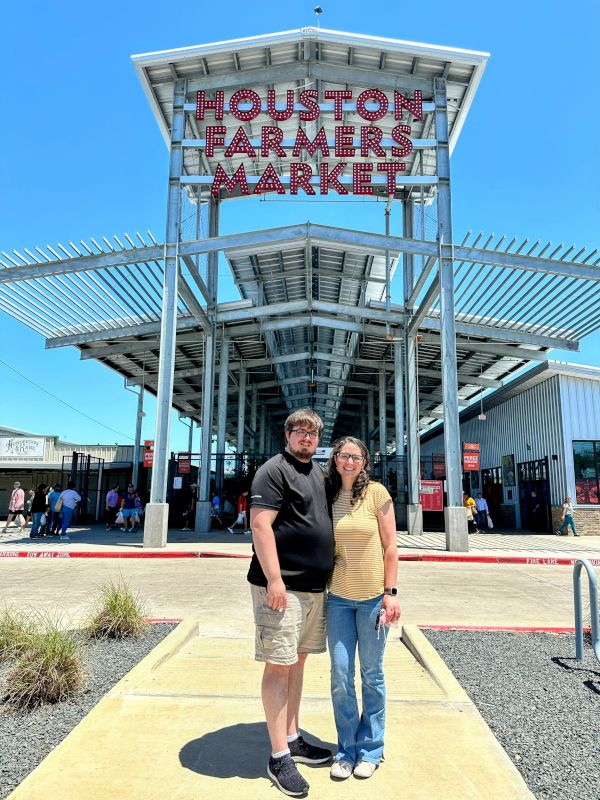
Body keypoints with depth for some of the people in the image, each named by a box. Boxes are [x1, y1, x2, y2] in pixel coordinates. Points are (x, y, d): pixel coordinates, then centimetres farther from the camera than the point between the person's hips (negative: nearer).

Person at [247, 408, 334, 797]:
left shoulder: (319, 473, 16)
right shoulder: (275, 470, -10)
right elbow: (260, 524, -17)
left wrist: (326, 573, 21)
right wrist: (274, 579, -22)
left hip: (315, 586, 8)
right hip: (282, 586, -8)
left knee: (297, 661, 17)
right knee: (279, 665, 0)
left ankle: (292, 738, 30)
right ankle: (280, 757, 11)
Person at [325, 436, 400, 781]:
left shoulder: (377, 493, -7)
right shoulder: (328, 496, 2)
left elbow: (390, 546, -5)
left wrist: (390, 592, -8)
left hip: (373, 596, -2)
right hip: (338, 597, 3)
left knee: (372, 675, 11)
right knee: (341, 675, 7)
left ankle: (370, 749, 30)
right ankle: (347, 749, 26)